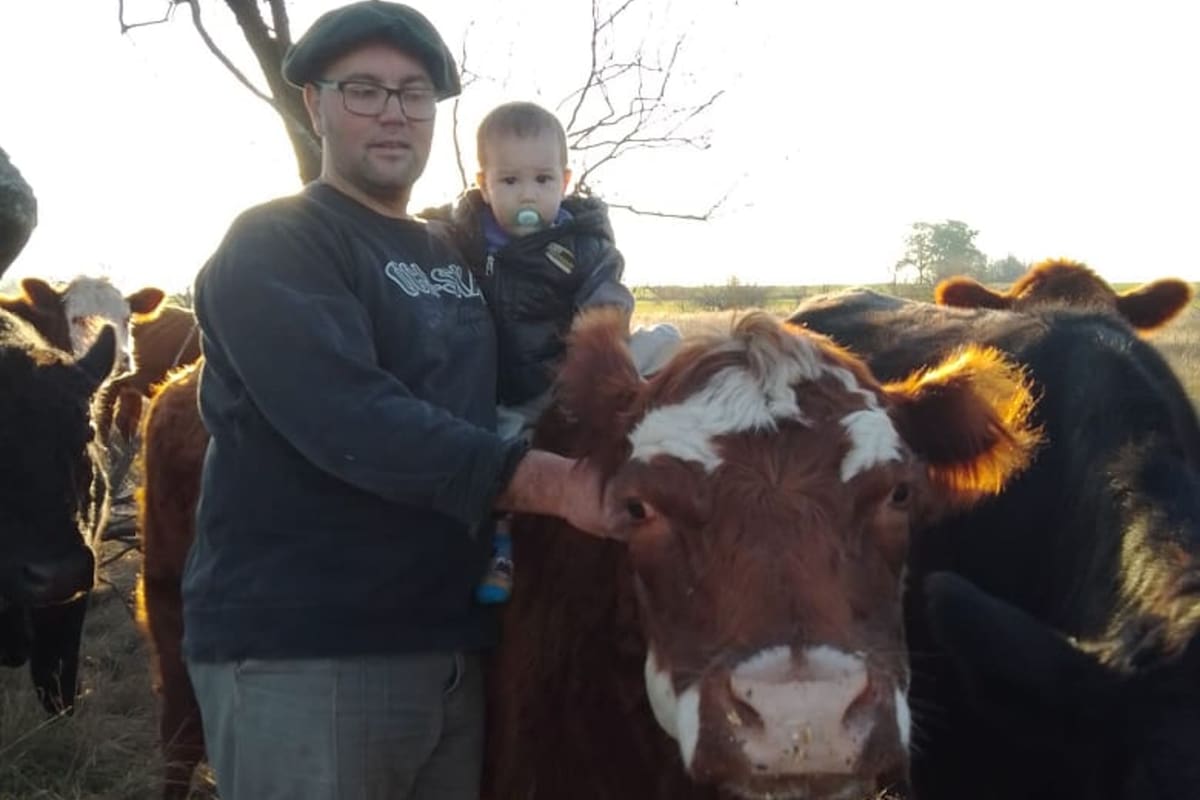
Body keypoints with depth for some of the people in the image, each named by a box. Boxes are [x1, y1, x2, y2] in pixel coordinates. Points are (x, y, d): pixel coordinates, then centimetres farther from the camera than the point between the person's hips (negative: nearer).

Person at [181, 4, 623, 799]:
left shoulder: (456, 261, 17)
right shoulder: (273, 248, -7)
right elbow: (352, 419, -22)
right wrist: (546, 482, -27)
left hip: (453, 648, 7)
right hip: (300, 649, -7)